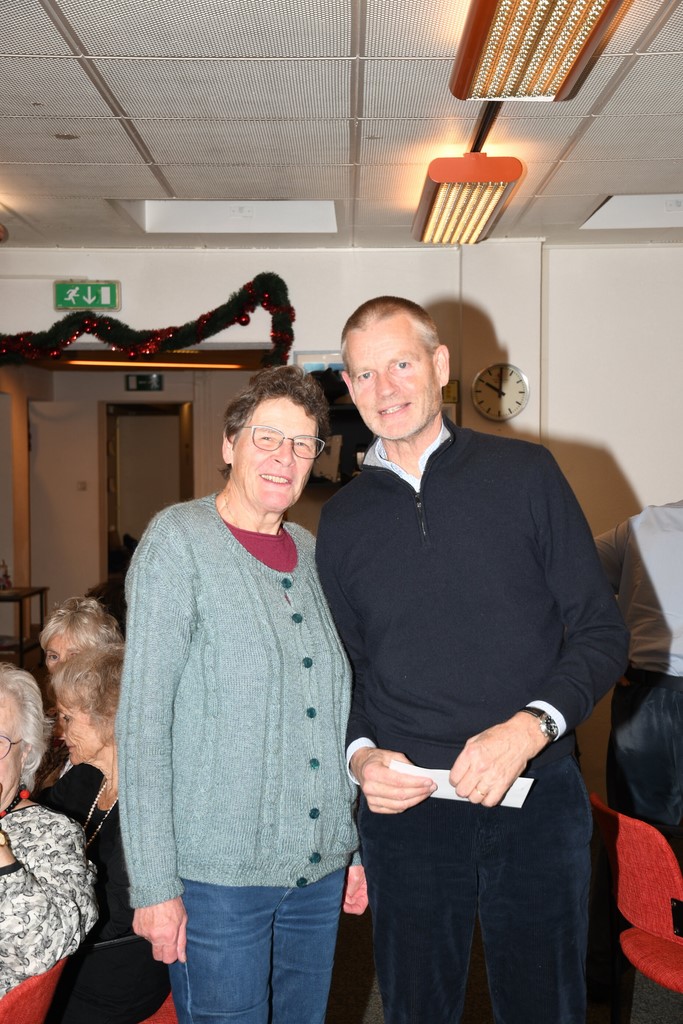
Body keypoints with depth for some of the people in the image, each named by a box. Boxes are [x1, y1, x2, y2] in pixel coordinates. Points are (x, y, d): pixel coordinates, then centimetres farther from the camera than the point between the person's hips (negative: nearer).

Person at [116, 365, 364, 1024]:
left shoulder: (312, 554, 8)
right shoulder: (177, 542, -9)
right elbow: (142, 720, -13)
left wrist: (354, 845, 13)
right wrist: (153, 883, -15)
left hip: (318, 869, 6)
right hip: (218, 875, -6)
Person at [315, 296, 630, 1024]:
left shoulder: (524, 473, -1)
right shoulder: (342, 518, 7)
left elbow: (600, 630, -2)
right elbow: (340, 669, 12)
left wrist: (530, 726, -17)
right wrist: (359, 753, -7)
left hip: (536, 799, -1)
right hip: (403, 806, 2)